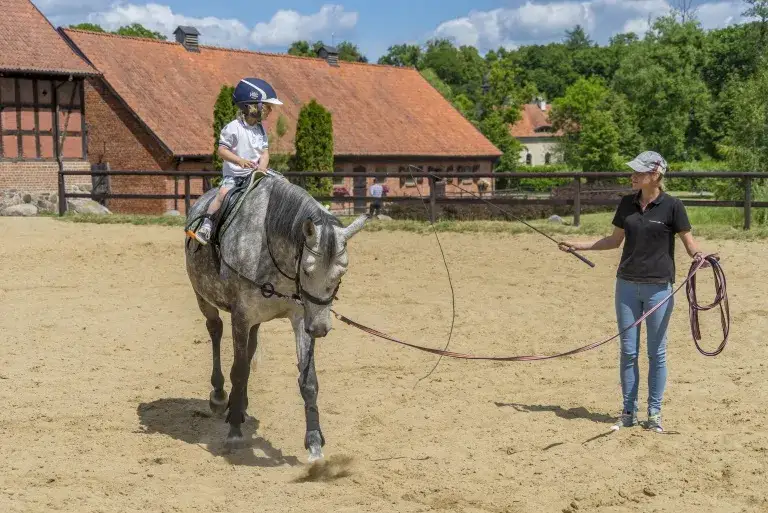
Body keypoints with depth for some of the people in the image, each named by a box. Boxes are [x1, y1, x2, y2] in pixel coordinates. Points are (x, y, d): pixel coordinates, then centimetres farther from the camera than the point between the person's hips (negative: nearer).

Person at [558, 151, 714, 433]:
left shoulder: (672, 206, -8)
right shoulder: (627, 203, 5)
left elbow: (688, 241, -5)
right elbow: (615, 239, 14)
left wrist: (698, 255, -26)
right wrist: (580, 245, 10)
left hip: (659, 288, -4)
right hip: (627, 285, 4)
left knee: (656, 353, 5)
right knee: (628, 351, 7)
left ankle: (654, 412, 16)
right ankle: (628, 411, 17)